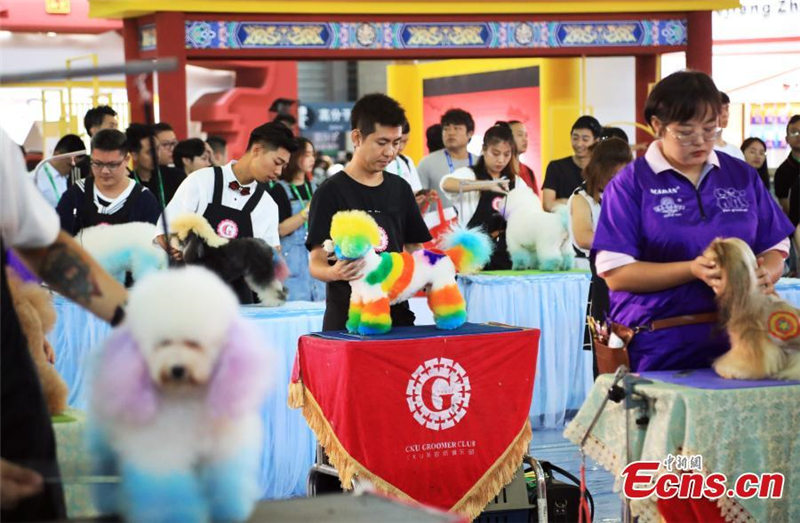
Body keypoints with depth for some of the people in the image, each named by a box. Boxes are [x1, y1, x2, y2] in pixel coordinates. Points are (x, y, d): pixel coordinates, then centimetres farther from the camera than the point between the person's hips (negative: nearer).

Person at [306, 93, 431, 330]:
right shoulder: (331, 192, -5)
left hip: (396, 312, 5)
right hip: (346, 318, -5)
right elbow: (316, 262, -9)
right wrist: (335, 272, -31)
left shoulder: (400, 189, 12)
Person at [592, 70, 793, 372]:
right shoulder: (631, 184, -2)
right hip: (659, 347, -3)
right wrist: (694, 271, -19)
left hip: (734, 342, 3)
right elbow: (615, 273, -9)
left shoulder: (743, 176, 11)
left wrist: (765, 274, -11)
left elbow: (775, 249, 13)